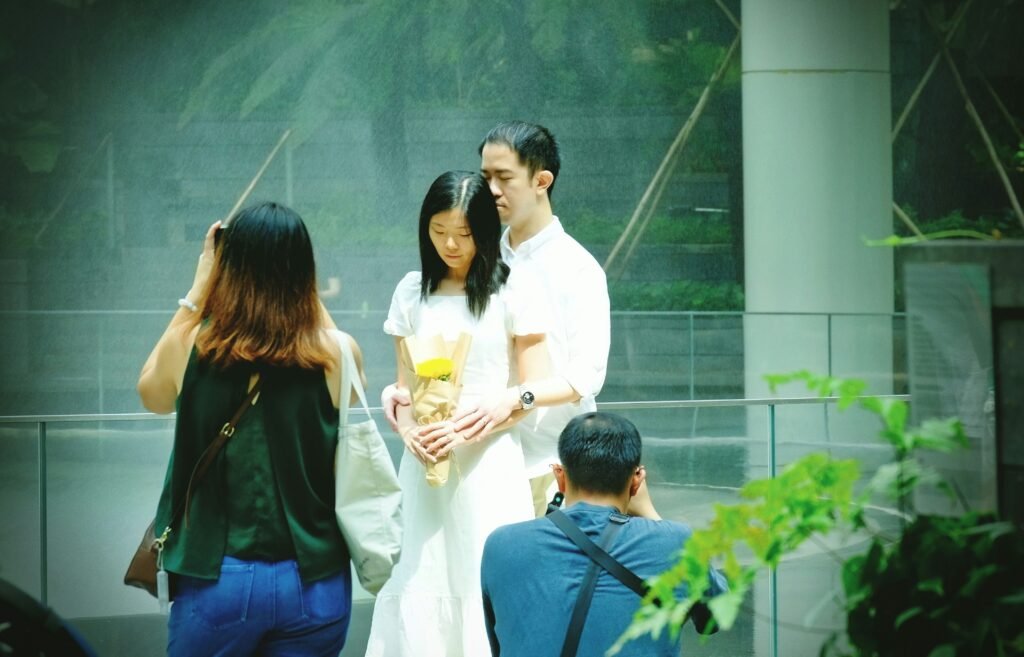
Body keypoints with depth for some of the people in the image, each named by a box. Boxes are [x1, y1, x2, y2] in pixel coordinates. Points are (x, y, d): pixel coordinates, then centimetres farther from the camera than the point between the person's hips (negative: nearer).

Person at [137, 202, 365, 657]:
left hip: (217, 580, 0)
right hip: (313, 582, 1)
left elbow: (151, 393, 12)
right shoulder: (338, 355, -10)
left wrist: (197, 290, 10)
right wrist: (303, 295, 8)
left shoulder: (189, 346, -10)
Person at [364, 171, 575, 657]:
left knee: (484, 580, -5)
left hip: (489, 463, -3)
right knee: (418, 585, 1)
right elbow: (404, 383, 13)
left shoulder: (512, 292, -4)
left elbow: (536, 387, -4)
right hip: (425, 462, 4)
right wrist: (407, 426, -8)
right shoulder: (412, 291, 8)